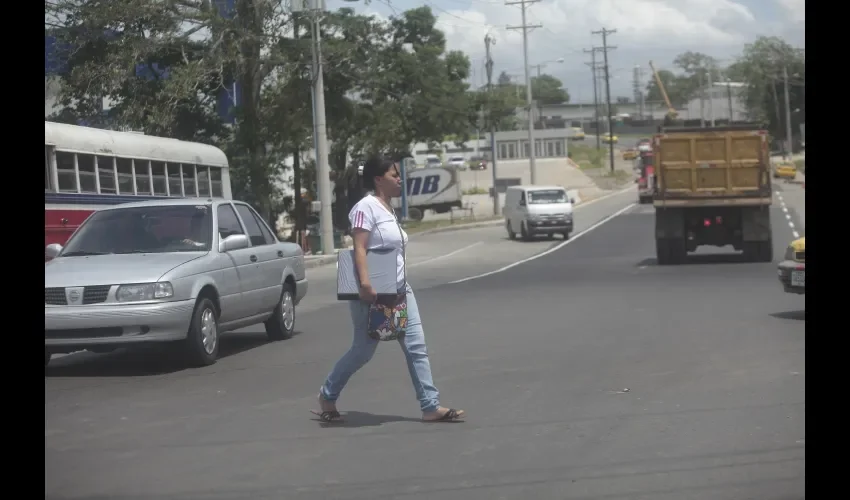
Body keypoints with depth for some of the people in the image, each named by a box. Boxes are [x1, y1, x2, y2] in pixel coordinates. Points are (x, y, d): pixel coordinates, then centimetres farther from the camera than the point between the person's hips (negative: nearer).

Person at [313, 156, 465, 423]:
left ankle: (430, 406, -1)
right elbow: (359, 249, -20)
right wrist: (365, 284, -30)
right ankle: (327, 395, 22)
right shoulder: (366, 207, -12)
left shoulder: (388, 208, 16)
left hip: (399, 290, 9)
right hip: (374, 294, -9)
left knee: (416, 347, 0)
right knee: (363, 351, 2)